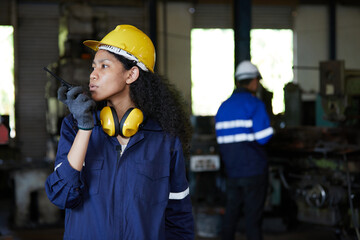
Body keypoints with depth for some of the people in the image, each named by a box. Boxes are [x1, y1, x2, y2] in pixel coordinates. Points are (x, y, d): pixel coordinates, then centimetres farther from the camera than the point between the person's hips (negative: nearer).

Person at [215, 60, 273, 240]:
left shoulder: (223, 106, 11)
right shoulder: (255, 104, -10)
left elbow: (221, 139, 12)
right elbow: (263, 137, -16)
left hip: (232, 171, 6)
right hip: (254, 170, -6)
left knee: (231, 214, 13)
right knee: (253, 217, -3)